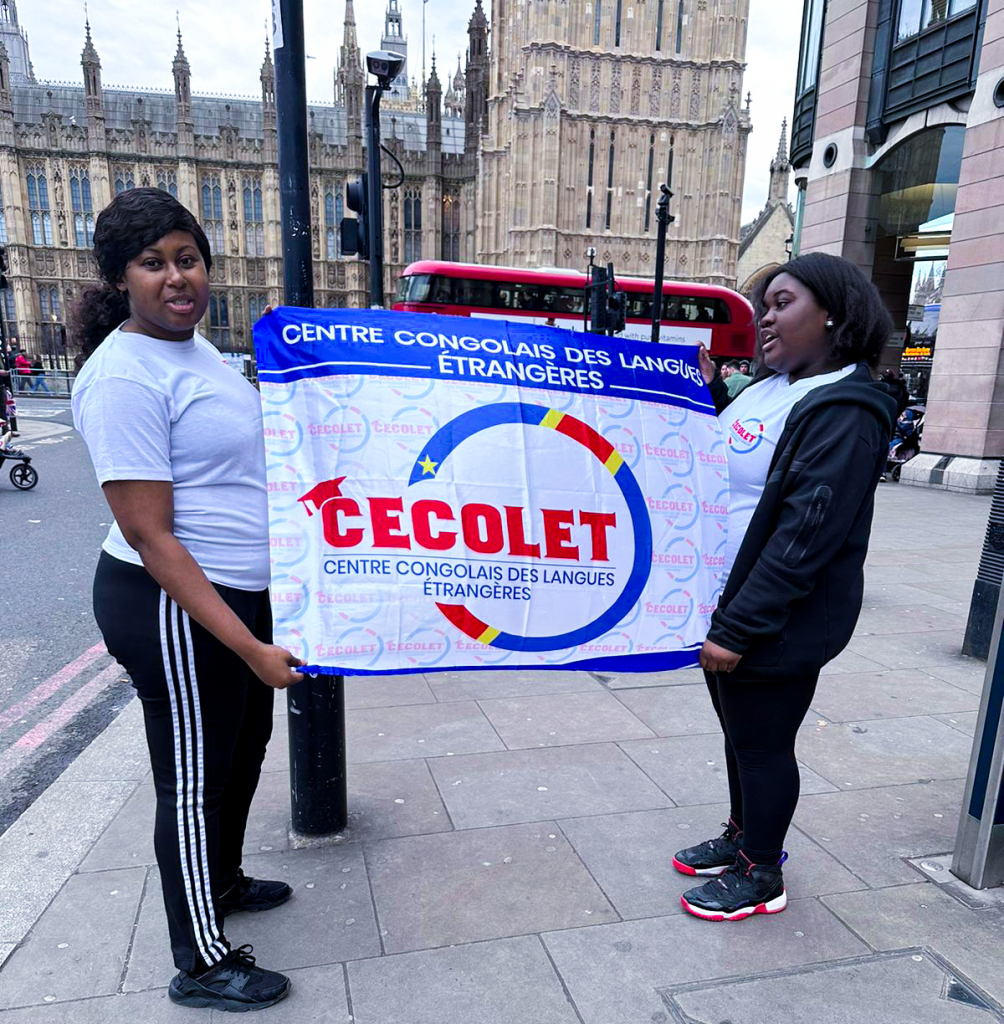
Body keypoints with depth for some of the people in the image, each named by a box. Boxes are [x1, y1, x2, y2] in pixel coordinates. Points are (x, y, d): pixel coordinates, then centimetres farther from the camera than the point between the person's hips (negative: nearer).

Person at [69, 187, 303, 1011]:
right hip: (173, 608, -9)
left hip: (239, 592, 9)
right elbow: (149, 536, -24)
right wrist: (250, 648, -25)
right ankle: (202, 965, 31)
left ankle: (223, 882, 50)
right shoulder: (125, 377, -21)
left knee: (244, 747, 24)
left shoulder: (194, 346, 8)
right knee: (195, 780, 8)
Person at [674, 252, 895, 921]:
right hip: (726, 602, 9)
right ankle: (743, 837, 44)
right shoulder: (770, 387, 9)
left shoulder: (845, 413, -19)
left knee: (763, 745, 9)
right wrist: (707, 390, 7)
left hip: (777, 626, -8)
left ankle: (762, 876, 30)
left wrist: (739, 628, -24)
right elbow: (722, 463, 19)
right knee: (739, 733, 22)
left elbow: (806, 535, -25)